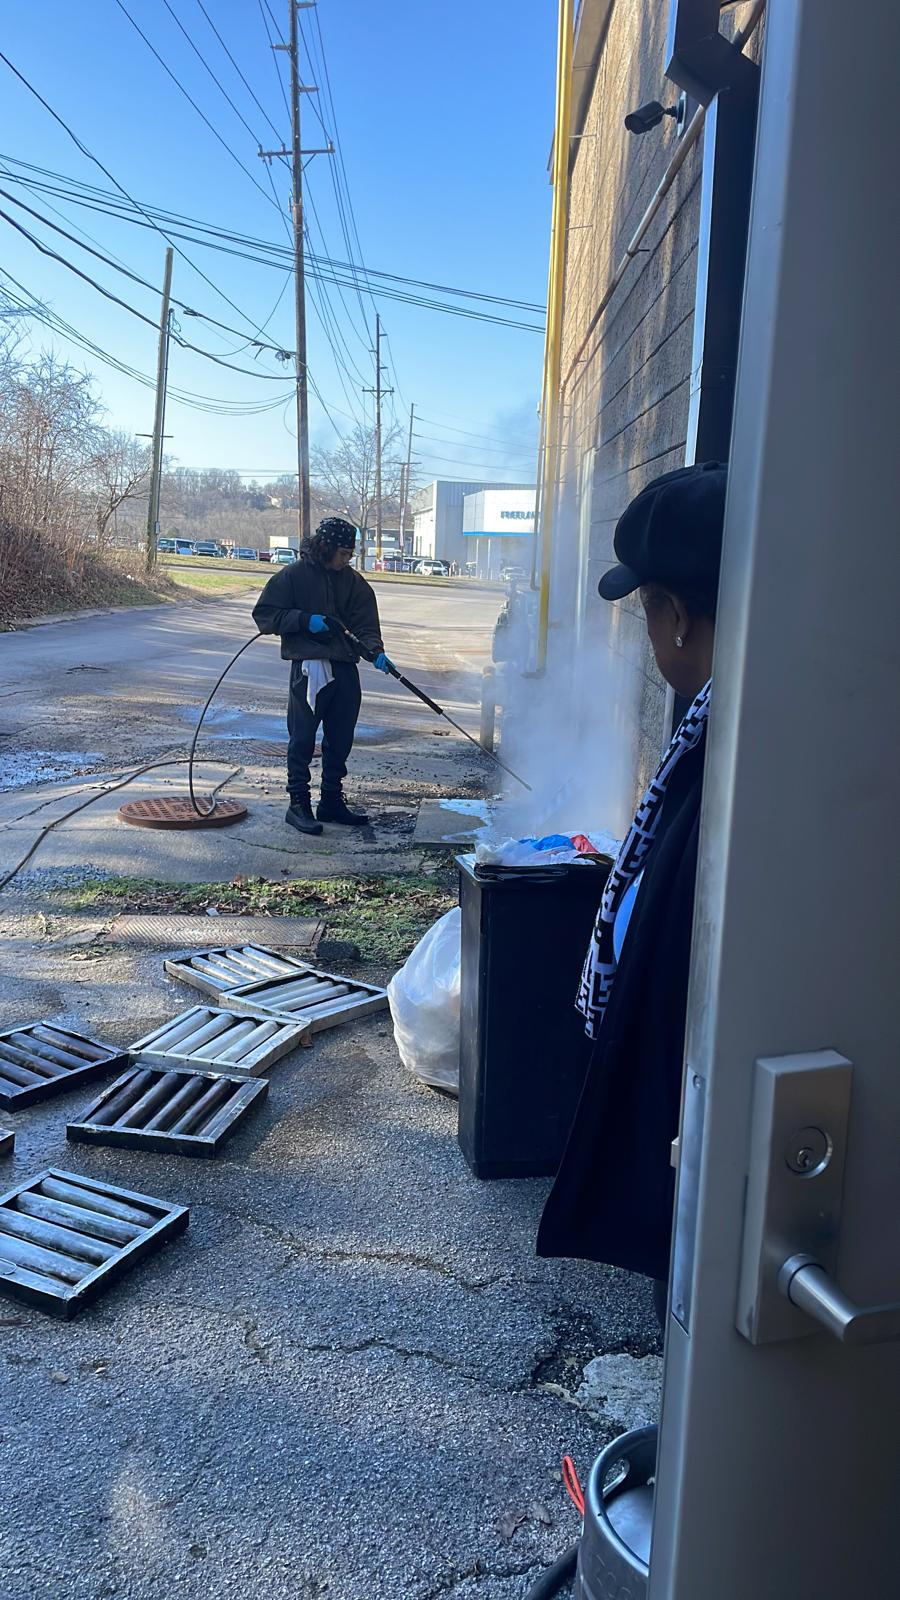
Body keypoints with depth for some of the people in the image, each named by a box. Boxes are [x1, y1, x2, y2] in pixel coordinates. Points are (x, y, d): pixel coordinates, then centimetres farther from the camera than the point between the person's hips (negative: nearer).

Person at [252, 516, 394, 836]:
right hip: (308, 668, -5)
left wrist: (376, 652, -14)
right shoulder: (293, 575, -1)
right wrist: (305, 620, -13)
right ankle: (298, 803, 6)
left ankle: (332, 801, 22)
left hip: (345, 669, 5)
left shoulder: (354, 582, 11)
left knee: (340, 740, 10)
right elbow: (264, 615, -2)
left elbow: (366, 624, 6)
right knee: (302, 738, -2)